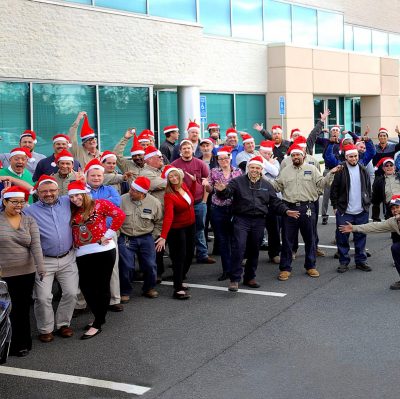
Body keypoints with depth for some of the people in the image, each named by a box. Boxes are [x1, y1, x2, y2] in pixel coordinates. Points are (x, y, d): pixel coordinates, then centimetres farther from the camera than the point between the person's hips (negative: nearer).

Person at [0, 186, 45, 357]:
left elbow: (36, 246, -5)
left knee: (23, 309, 10)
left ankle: (22, 343, 23)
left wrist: (41, 267, -18)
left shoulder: (29, 221, 4)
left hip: (26, 273, 2)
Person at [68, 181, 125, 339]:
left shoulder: (99, 204, -3)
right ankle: (99, 317, 26)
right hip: (83, 254, 6)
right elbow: (72, 233, 16)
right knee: (86, 286, 7)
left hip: (103, 251, -5)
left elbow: (120, 215, -11)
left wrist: (108, 235, -12)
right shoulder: (72, 212, 14)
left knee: (102, 286, 2)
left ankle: (98, 324, 9)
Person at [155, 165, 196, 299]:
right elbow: (168, 216, -34)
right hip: (177, 229, -8)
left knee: (189, 254, 16)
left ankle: (180, 280, 34)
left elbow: (191, 198, 20)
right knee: (179, 258, -6)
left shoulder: (184, 185, -3)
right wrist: (163, 236, -43)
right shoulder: (169, 195, -24)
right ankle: (177, 289, 0)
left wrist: (193, 181, 12)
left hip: (191, 225, 8)